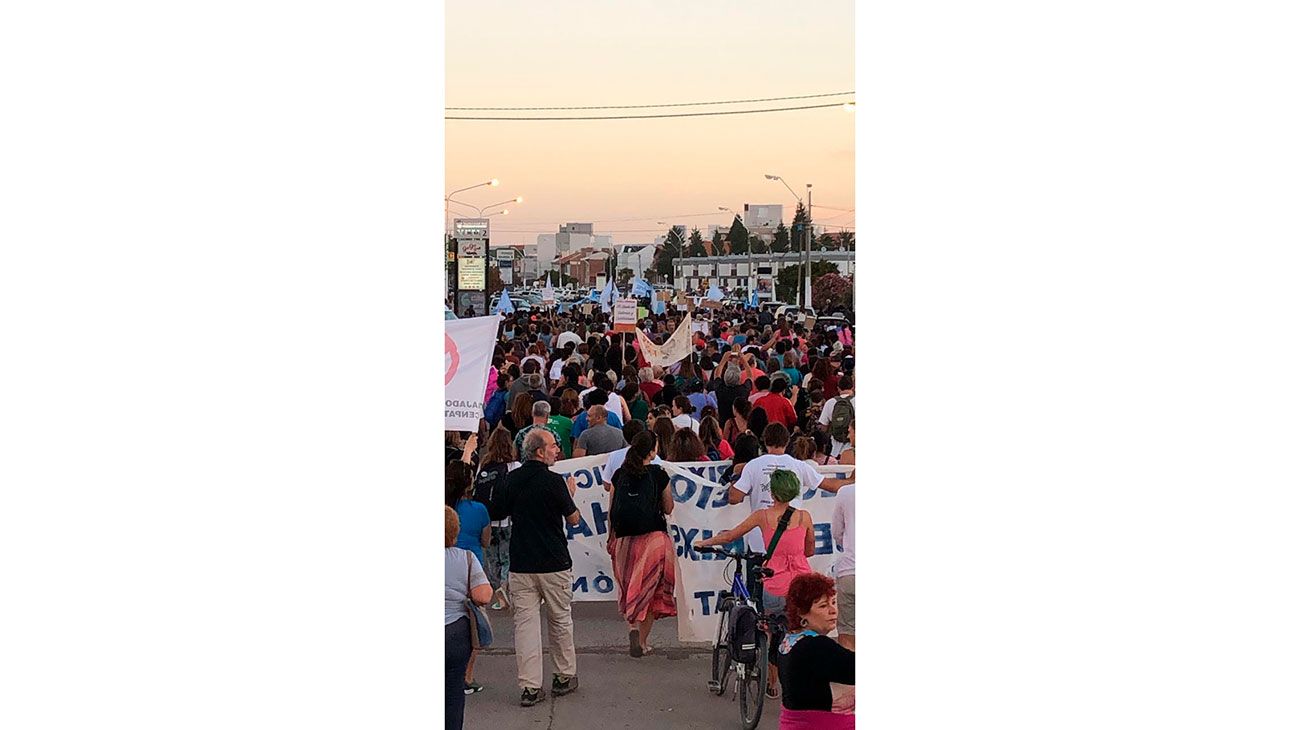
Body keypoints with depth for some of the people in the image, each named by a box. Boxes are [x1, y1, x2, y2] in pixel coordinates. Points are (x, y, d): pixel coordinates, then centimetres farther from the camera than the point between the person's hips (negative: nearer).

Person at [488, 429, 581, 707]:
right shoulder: (553, 481, -12)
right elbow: (574, 518, -3)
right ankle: (565, 676, 26)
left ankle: (530, 687, -2)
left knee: (525, 622, 2)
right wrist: (571, 493, 13)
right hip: (554, 564, -3)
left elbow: (497, 512, 12)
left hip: (520, 564, 3)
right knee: (560, 620, 14)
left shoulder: (512, 479, 2)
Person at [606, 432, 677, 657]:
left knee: (628, 589, 13)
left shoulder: (620, 474, 5)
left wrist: (611, 538, 17)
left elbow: (611, 510, 8)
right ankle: (643, 641, 5)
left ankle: (632, 626, -11)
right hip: (653, 536, -3)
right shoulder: (658, 474, -4)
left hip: (624, 538, 3)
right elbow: (668, 509, 4)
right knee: (649, 589, 7)